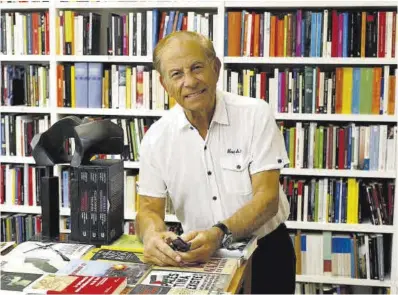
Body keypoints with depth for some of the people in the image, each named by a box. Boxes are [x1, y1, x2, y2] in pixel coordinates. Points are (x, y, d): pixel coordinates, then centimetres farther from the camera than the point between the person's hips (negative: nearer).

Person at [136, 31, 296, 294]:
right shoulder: (157, 137, -3)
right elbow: (149, 209, -1)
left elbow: (267, 198, -15)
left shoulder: (256, 115, -10)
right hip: (201, 257, 1)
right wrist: (153, 235, -26)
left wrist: (220, 234, -33)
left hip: (265, 254, -1)